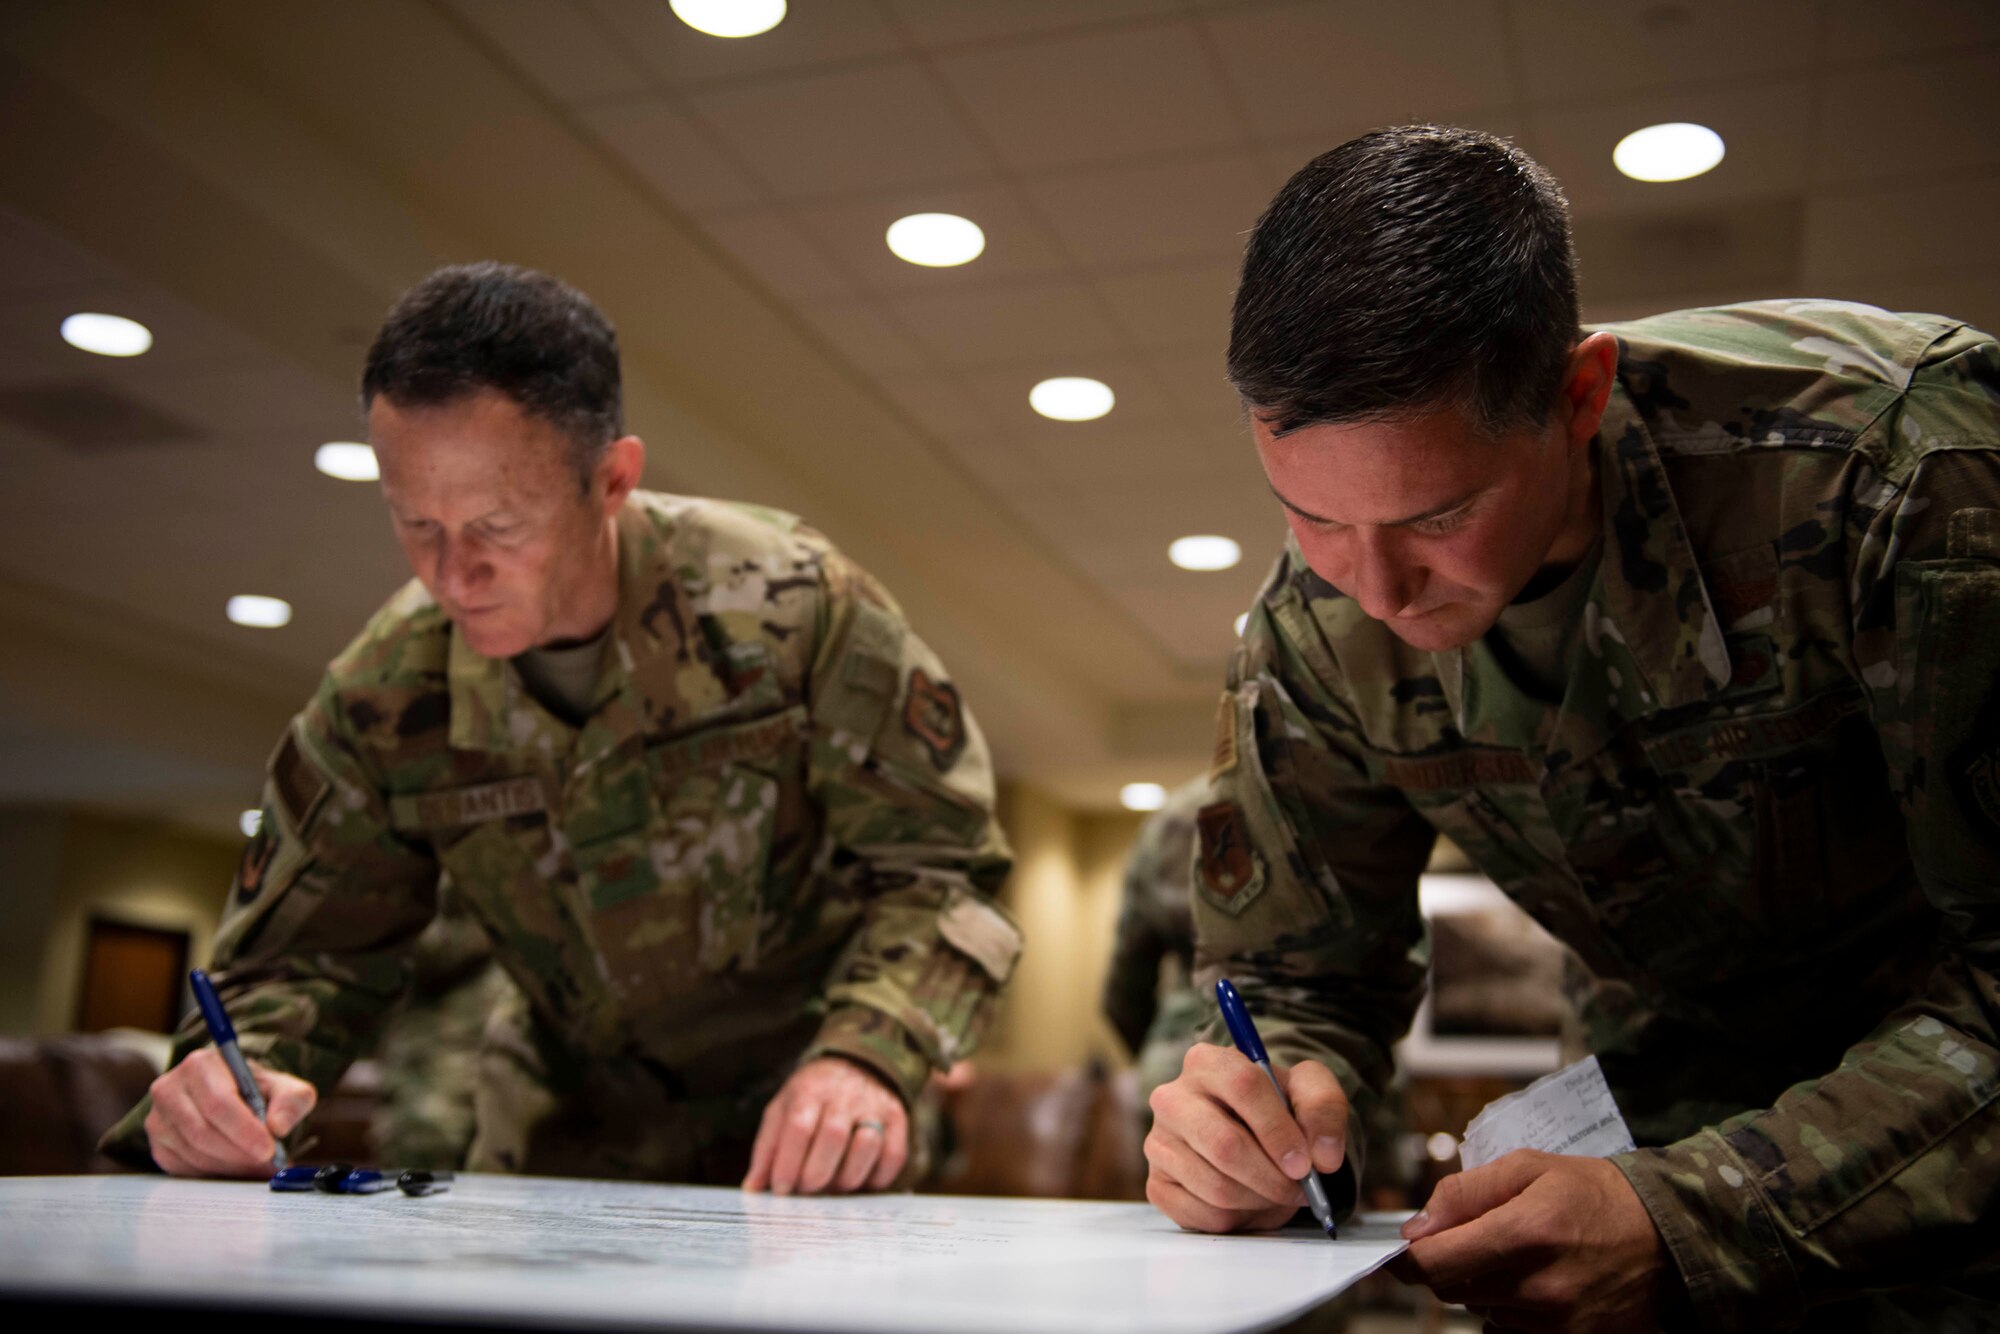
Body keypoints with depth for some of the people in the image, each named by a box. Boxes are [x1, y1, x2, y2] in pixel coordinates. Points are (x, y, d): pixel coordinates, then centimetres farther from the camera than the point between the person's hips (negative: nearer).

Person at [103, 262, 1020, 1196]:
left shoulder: (792, 607, -21)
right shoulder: (382, 699, -12)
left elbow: (935, 865, -15)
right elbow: (304, 953, -5)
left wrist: (866, 1054, -33)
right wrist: (234, 1080, -28)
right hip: (566, 1137, 2)